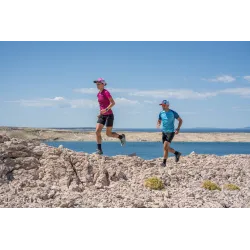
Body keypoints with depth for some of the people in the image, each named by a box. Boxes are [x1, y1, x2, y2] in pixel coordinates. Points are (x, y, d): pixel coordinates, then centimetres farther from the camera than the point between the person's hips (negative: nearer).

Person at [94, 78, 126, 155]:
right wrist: (101, 113, 15)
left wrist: (106, 109, -30)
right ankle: (99, 150, -5)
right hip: (102, 116, 7)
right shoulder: (98, 94, 10)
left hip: (109, 115, -7)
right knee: (97, 131, -9)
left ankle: (121, 137, 26)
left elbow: (113, 103, -20)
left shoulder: (106, 92, -13)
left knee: (108, 134, -2)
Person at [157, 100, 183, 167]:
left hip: (171, 132, -6)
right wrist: (158, 125, -8)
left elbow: (180, 120, 0)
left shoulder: (173, 113, -9)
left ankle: (164, 162, -11)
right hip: (164, 132, 6)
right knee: (166, 148, 12)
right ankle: (177, 153, 35)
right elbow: (159, 121, 16)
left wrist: (178, 129, -12)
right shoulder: (161, 113, 4)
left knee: (165, 147, -17)